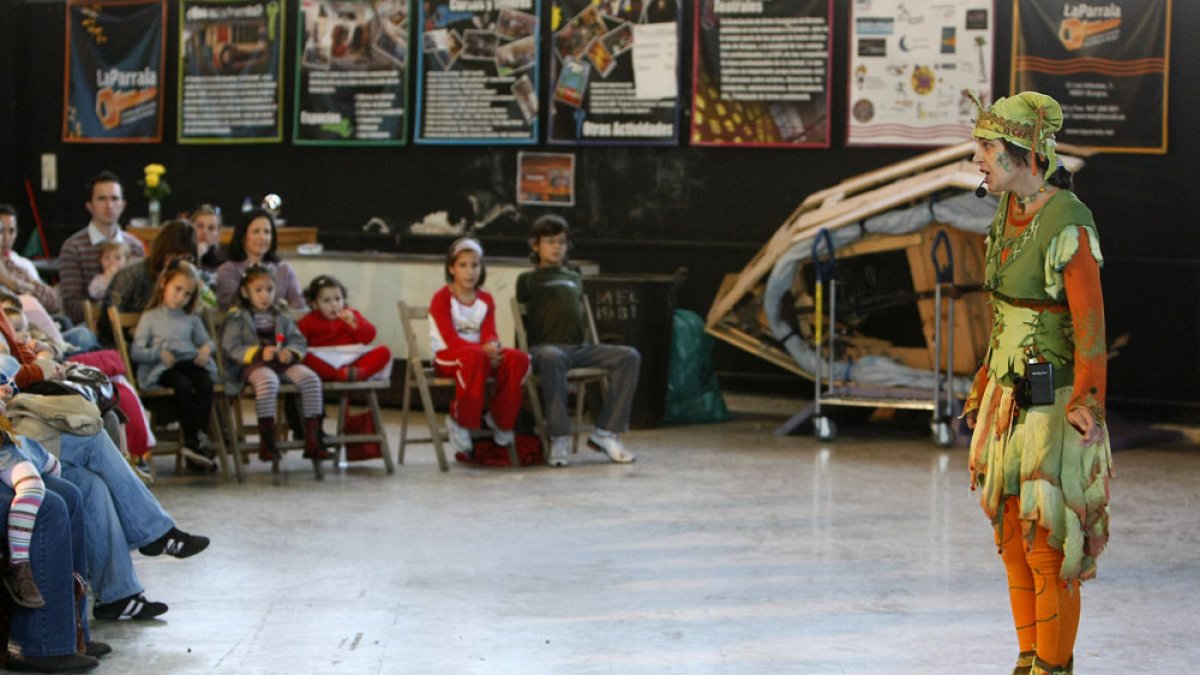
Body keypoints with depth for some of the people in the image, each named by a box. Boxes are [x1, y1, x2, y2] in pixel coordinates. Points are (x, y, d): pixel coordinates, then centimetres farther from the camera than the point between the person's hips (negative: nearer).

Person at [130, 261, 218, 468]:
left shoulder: (191, 319, 25)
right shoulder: (150, 317, 13)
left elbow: (207, 341, 28)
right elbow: (136, 352, 5)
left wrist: (207, 349, 2)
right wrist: (159, 353, -14)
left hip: (190, 362, 4)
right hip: (163, 368, -4)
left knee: (206, 383, -31)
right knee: (183, 384, -36)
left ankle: (199, 436, -34)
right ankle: (190, 439, -31)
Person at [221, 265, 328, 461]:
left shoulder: (280, 316, 22)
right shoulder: (237, 317, 6)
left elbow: (298, 340, 16)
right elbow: (231, 348, -5)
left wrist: (290, 352, -9)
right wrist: (259, 353, -19)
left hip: (283, 361, 5)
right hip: (253, 364, -5)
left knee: (310, 378, -22)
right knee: (268, 380, -39)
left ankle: (312, 442, -20)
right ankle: (267, 443, -34)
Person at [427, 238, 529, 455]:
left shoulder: (485, 299, 12)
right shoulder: (442, 298, -6)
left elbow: (489, 333, -1)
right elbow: (451, 339, -17)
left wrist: (493, 345, -27)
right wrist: (483, 349, -32)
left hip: (481, 353, 5)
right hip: (447, 357, -5)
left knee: (518, 358, -24)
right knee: (474, 356, -41)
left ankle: (501, 419, -7)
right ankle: (459, 420, -26)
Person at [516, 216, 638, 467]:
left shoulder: (574, 278, 30)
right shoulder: (528, 280, 17)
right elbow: (522, 319, 13)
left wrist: (581, 341, 16)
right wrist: (523, 356, 2)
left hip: (578, 348, 5)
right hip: (544, 347, -5)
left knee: (629, 356, -18)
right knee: (552, 358, -43)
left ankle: (606, 432, -20)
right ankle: (559, 438, -39)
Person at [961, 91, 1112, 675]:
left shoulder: (1068, 226, -20)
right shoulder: (1010, 214, 7)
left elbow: (1090, 325, -23)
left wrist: (1088, 405, -33)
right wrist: (985, 387, 20)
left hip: (1051, 403, -9)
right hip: (1009, 396, 9)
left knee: (1047, 541, -2)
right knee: (1012, 535, 14)